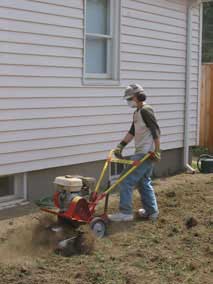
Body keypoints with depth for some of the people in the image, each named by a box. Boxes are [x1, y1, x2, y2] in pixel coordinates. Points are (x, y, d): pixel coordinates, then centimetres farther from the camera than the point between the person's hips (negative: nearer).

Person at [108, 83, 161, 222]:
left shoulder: (146, 110, -14)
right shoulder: (137, 112, 16)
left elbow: (156, 131, -19)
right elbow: (132, 132, 20)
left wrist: (156, 151, -22)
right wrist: (121, 146, 15)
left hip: (146, 154, -10)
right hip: (142, 153, 10)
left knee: (127, 181, -9)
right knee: (144, 182, 17)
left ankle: (125, 213, -4)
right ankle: (151, 211, 25)